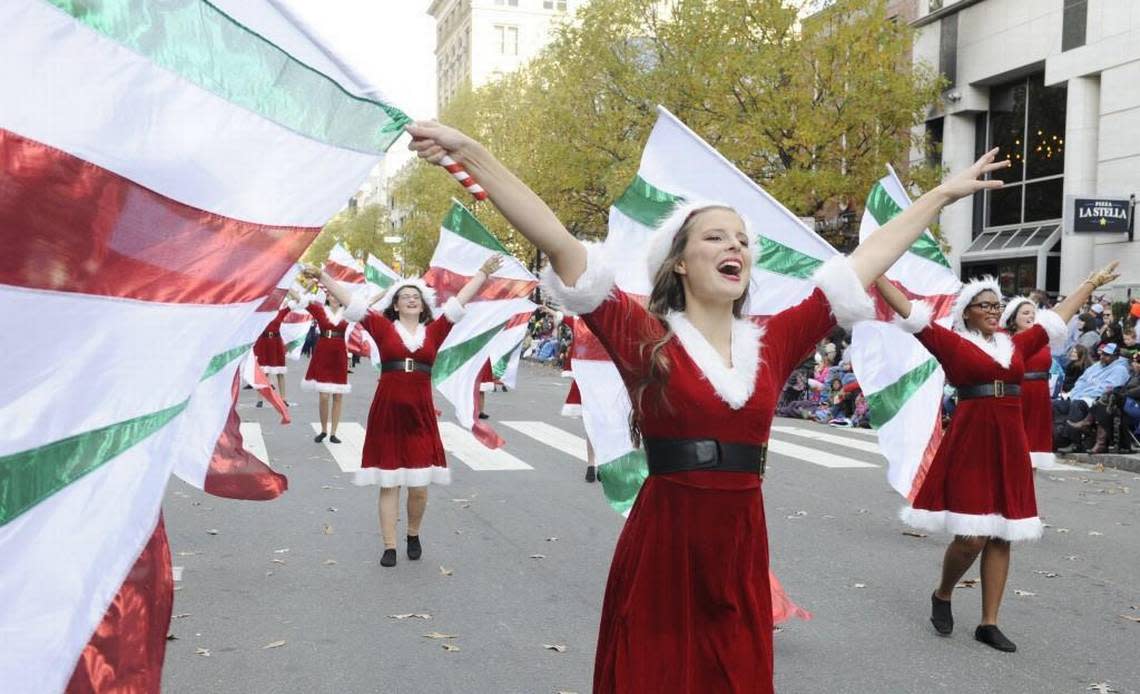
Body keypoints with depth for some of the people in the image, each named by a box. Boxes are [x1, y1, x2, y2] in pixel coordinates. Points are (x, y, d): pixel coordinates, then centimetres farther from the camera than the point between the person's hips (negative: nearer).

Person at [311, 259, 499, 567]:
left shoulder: (433, 331, 7)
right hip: (386, 412, -1)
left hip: (420, 413, 1)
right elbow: (351, 300, 2)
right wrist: (322, 276, -1)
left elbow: (460, 300, 10)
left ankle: (413, 535, 30)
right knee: (389, 484, 6)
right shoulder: (384, 328, 3)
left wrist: (483, 272, 12)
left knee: (419, 487, 4)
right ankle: (389, 546, 16)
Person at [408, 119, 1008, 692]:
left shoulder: (773, 342, 5)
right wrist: (471, 154, -20)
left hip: (743, 549, 4)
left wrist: (942, 195, 20)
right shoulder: (645, 339, -7)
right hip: (661, 547, -4)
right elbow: (557, 242, -15)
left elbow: (866, 261, 12)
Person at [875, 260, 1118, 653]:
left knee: (1001, 537, 7)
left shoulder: (1016, 345, 12)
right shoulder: (953, 343, -2)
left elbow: (1057, 317, 25)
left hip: (1010, 446, 5)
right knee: (971, 537, -8)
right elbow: (909, 311, -7)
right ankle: (942, 595, 21)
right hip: (969, 443, -5)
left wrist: (1091, 284, 35)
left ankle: (989, 624, 17)